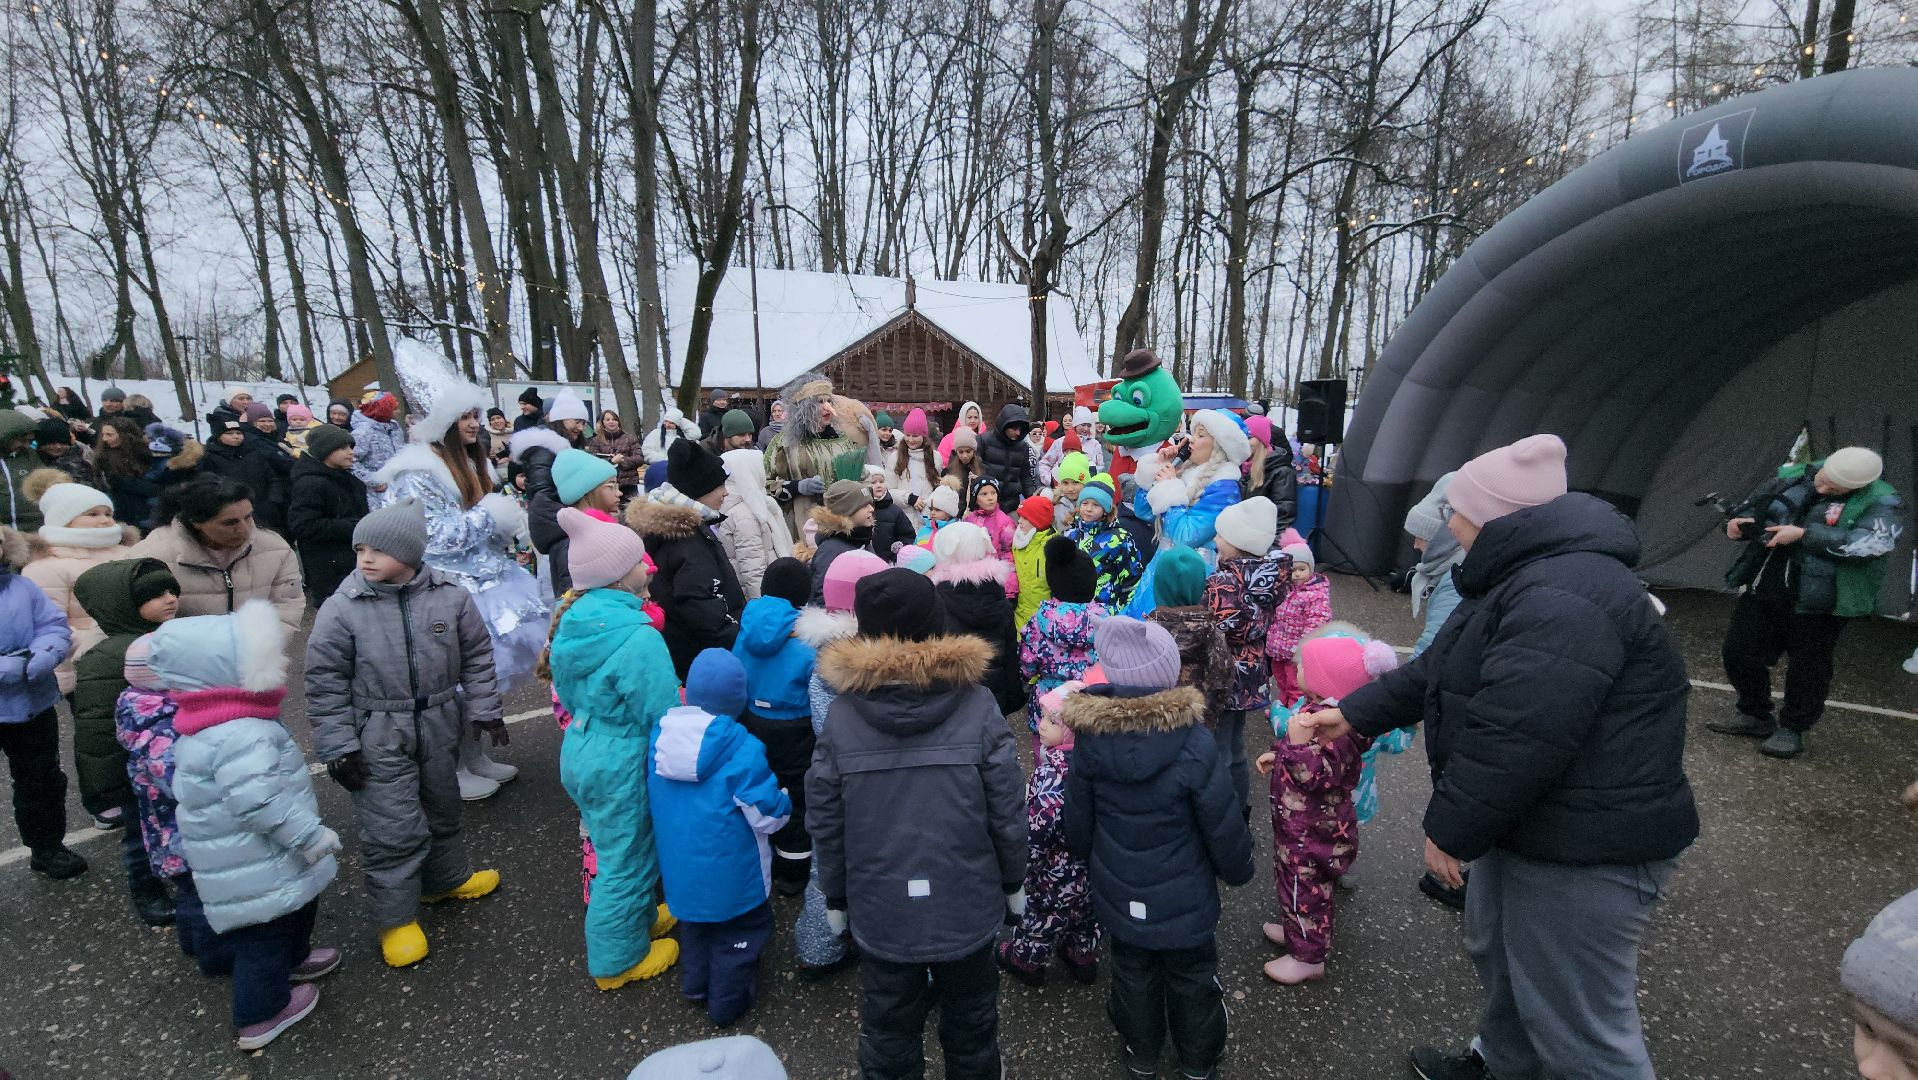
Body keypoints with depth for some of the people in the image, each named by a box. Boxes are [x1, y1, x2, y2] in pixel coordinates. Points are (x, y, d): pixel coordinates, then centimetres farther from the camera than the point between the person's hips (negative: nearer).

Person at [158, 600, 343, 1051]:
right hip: (255, 866, -10)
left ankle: (292, 958, 53)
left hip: (249, 854, 10)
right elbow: (261, 801, -33)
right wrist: (311, 835, -24)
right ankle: (259, 1016, 26)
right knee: (264, 928, 8)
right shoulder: (240, 735, -32)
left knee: (295, 907, 29)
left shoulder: (216, 725, 4)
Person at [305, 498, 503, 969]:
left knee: (442, 807, 21)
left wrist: (484, 709, 3)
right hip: (379, 739, -3)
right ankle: (396, 918, 18)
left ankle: (447, 879, 44)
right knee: (393, 828, -1)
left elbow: (476, 656, 3)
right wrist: (338, 746, -8)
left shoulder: (449, 596, -8)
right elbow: (325, 682, -7)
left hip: (439, 727, 3)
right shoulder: (340, 609, -13)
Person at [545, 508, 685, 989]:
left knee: (612, 847, 26)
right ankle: (620, 959, 30)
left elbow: (567, 695, 11)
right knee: (626, 860, 11)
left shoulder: (572, 621, -2)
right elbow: (664, 717, -21)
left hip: (580, 755, 9)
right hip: (621, 767, -8)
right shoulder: (637, 637, -27)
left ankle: (641, 916, 48)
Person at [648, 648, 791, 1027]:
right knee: (737, 934, 19)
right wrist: (784, 802, 0)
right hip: (730, 872, -5)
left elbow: (653, 800, 4)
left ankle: (694, 984, 47)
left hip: (678, 866, 5)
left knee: (693, 923, 30)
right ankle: (727, 1002, 32)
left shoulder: (661, 734, -11)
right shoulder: (742, 751, -29)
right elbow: (768, 818, -21)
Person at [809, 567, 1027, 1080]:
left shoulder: (841, 714, -14)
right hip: (969, 906, 0)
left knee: (888, 1036, 22)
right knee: (970, 1024, 25)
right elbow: (1006, 810, -10)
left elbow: (824, 822, -7)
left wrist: (835, 898, 9)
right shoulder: (977, 703, -16)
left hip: (880, 915, 0)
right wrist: (1013, 882, 7)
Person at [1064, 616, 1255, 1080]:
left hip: (1119, 893, 3)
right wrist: (1238, 868, 5)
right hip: (1184, 897, -2)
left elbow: (1078, 819, -4)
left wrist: (1085, 853, 17)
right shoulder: (1193, 743, -28)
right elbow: (1223, 825, -16)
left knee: (1133, 973, 24)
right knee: (1192, 977, 22)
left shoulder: (1089, 736, -18)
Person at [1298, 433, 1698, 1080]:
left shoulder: (1565, 599, -28)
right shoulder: (1525, 580, 11)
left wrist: (1450, 828, -20)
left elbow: (1515, 737, -31)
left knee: (1577, 1024, 4)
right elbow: (1435, 673, 17)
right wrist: (1355, 712, 18)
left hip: (1586, 854, -11)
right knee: (1496, 955, 27)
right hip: (1526, 825, 11)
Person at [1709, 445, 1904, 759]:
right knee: (1738, 650, 10)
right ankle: (1754, 715, 30)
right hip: (1765, 591, 5)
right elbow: (1752, 506, 14)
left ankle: (1791, 730, 24)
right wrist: (1739, 523, -8)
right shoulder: (1794, 478, 3)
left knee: (1807, 667, 6)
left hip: (1817, 603, -5)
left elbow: (1865, 544, -25)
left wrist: (1803, 534, -26)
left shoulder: (1881, 504, -10)